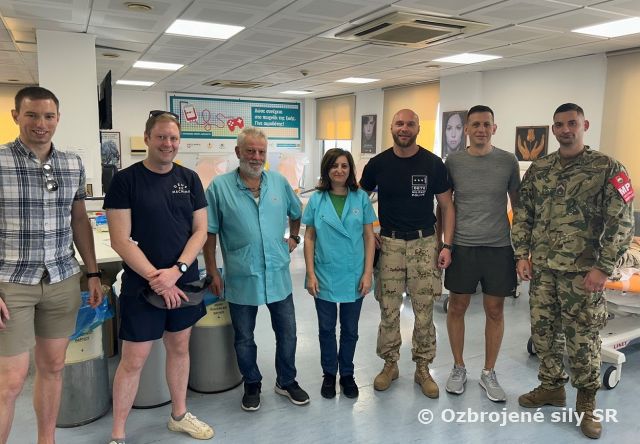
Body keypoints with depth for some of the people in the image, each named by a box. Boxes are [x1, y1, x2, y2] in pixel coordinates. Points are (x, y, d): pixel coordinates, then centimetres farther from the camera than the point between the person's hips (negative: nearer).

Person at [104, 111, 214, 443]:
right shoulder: (125, 180, -8)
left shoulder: (189, 179, 4)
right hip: (142, 285, -4)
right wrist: (156, 277, -17)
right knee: (133, 360, 4)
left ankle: (179, 415, 35)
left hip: (184, 282, 4)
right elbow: (120, 241, -12)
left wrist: (176, 270, -13)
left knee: (179, 348, 16)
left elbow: (200, 231, 1)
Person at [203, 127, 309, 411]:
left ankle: (287, 382, 34)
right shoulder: (220, 187, -8)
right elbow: (209, 233, -5)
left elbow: (295, 212, 21)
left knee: (287, 333, 13)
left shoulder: (279, 182, 2)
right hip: (241, 279, -2)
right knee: (244, 338, 14)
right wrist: (213, 273, -5)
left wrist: (293, 238, 13)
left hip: (278, 275, 3)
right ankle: (252, 385, 35)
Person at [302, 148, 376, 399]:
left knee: (350, 329, 14)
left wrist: (368, 273, -5)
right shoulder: (317, 199, -2)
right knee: (327, 328, 13)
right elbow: (309, 238, 0)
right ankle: (329, 374, 31)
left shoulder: (361, 198, -2)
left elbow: (369, 237, 0)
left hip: (354, 276, 0)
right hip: (325, 276, 0)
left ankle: (347, 374, 32)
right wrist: (310, 274, -5)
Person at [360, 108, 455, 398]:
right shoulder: (378, 164, 1)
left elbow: (446, 205, 3)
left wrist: (447, 245, -5)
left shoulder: (433, 164, -1)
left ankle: (423, 368, 22)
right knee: (388, 309, 7)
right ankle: (390, 364, 25)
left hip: (424, 244, 0)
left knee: (424, 310, 5)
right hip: (389, 244, 1)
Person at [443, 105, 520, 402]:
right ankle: (458, 368, 27)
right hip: (461, 246, 0)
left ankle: (488, 373, 25)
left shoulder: (508, 161, 1)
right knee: (457, 307, 7)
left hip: (499, 247, 0)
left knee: (494, 311, 8)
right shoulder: (453, 162, 0)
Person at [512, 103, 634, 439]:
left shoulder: (607, 168, -5)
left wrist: (603, 268, -13)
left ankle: (587, 401, 25)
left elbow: (621, 223, -8)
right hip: (542, 269, 4)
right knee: (542, 331, 13)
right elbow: (522, 215, 10)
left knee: (582, 338, 5)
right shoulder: (538, 169, 7)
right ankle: (551, 387, 32)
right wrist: (522, 254, 2)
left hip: (582, 272, -4)